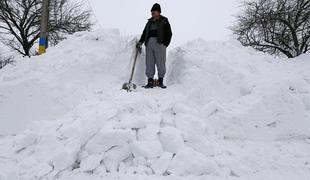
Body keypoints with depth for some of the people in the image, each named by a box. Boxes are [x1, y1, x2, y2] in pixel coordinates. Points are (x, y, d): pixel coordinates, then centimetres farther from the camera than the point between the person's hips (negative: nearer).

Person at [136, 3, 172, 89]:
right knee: (149, 63, 0)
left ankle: (160, 81, 8)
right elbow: (144, 33, 18)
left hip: (159, 43, -4)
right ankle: (150, 82, 5)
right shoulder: (150, 21, 20)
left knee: (161, 63, -3)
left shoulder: (164, 21, 7)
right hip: (149, 43, 4)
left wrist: (165, 45, -5)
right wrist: (140, 42, 3)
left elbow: (169, 34, 5)